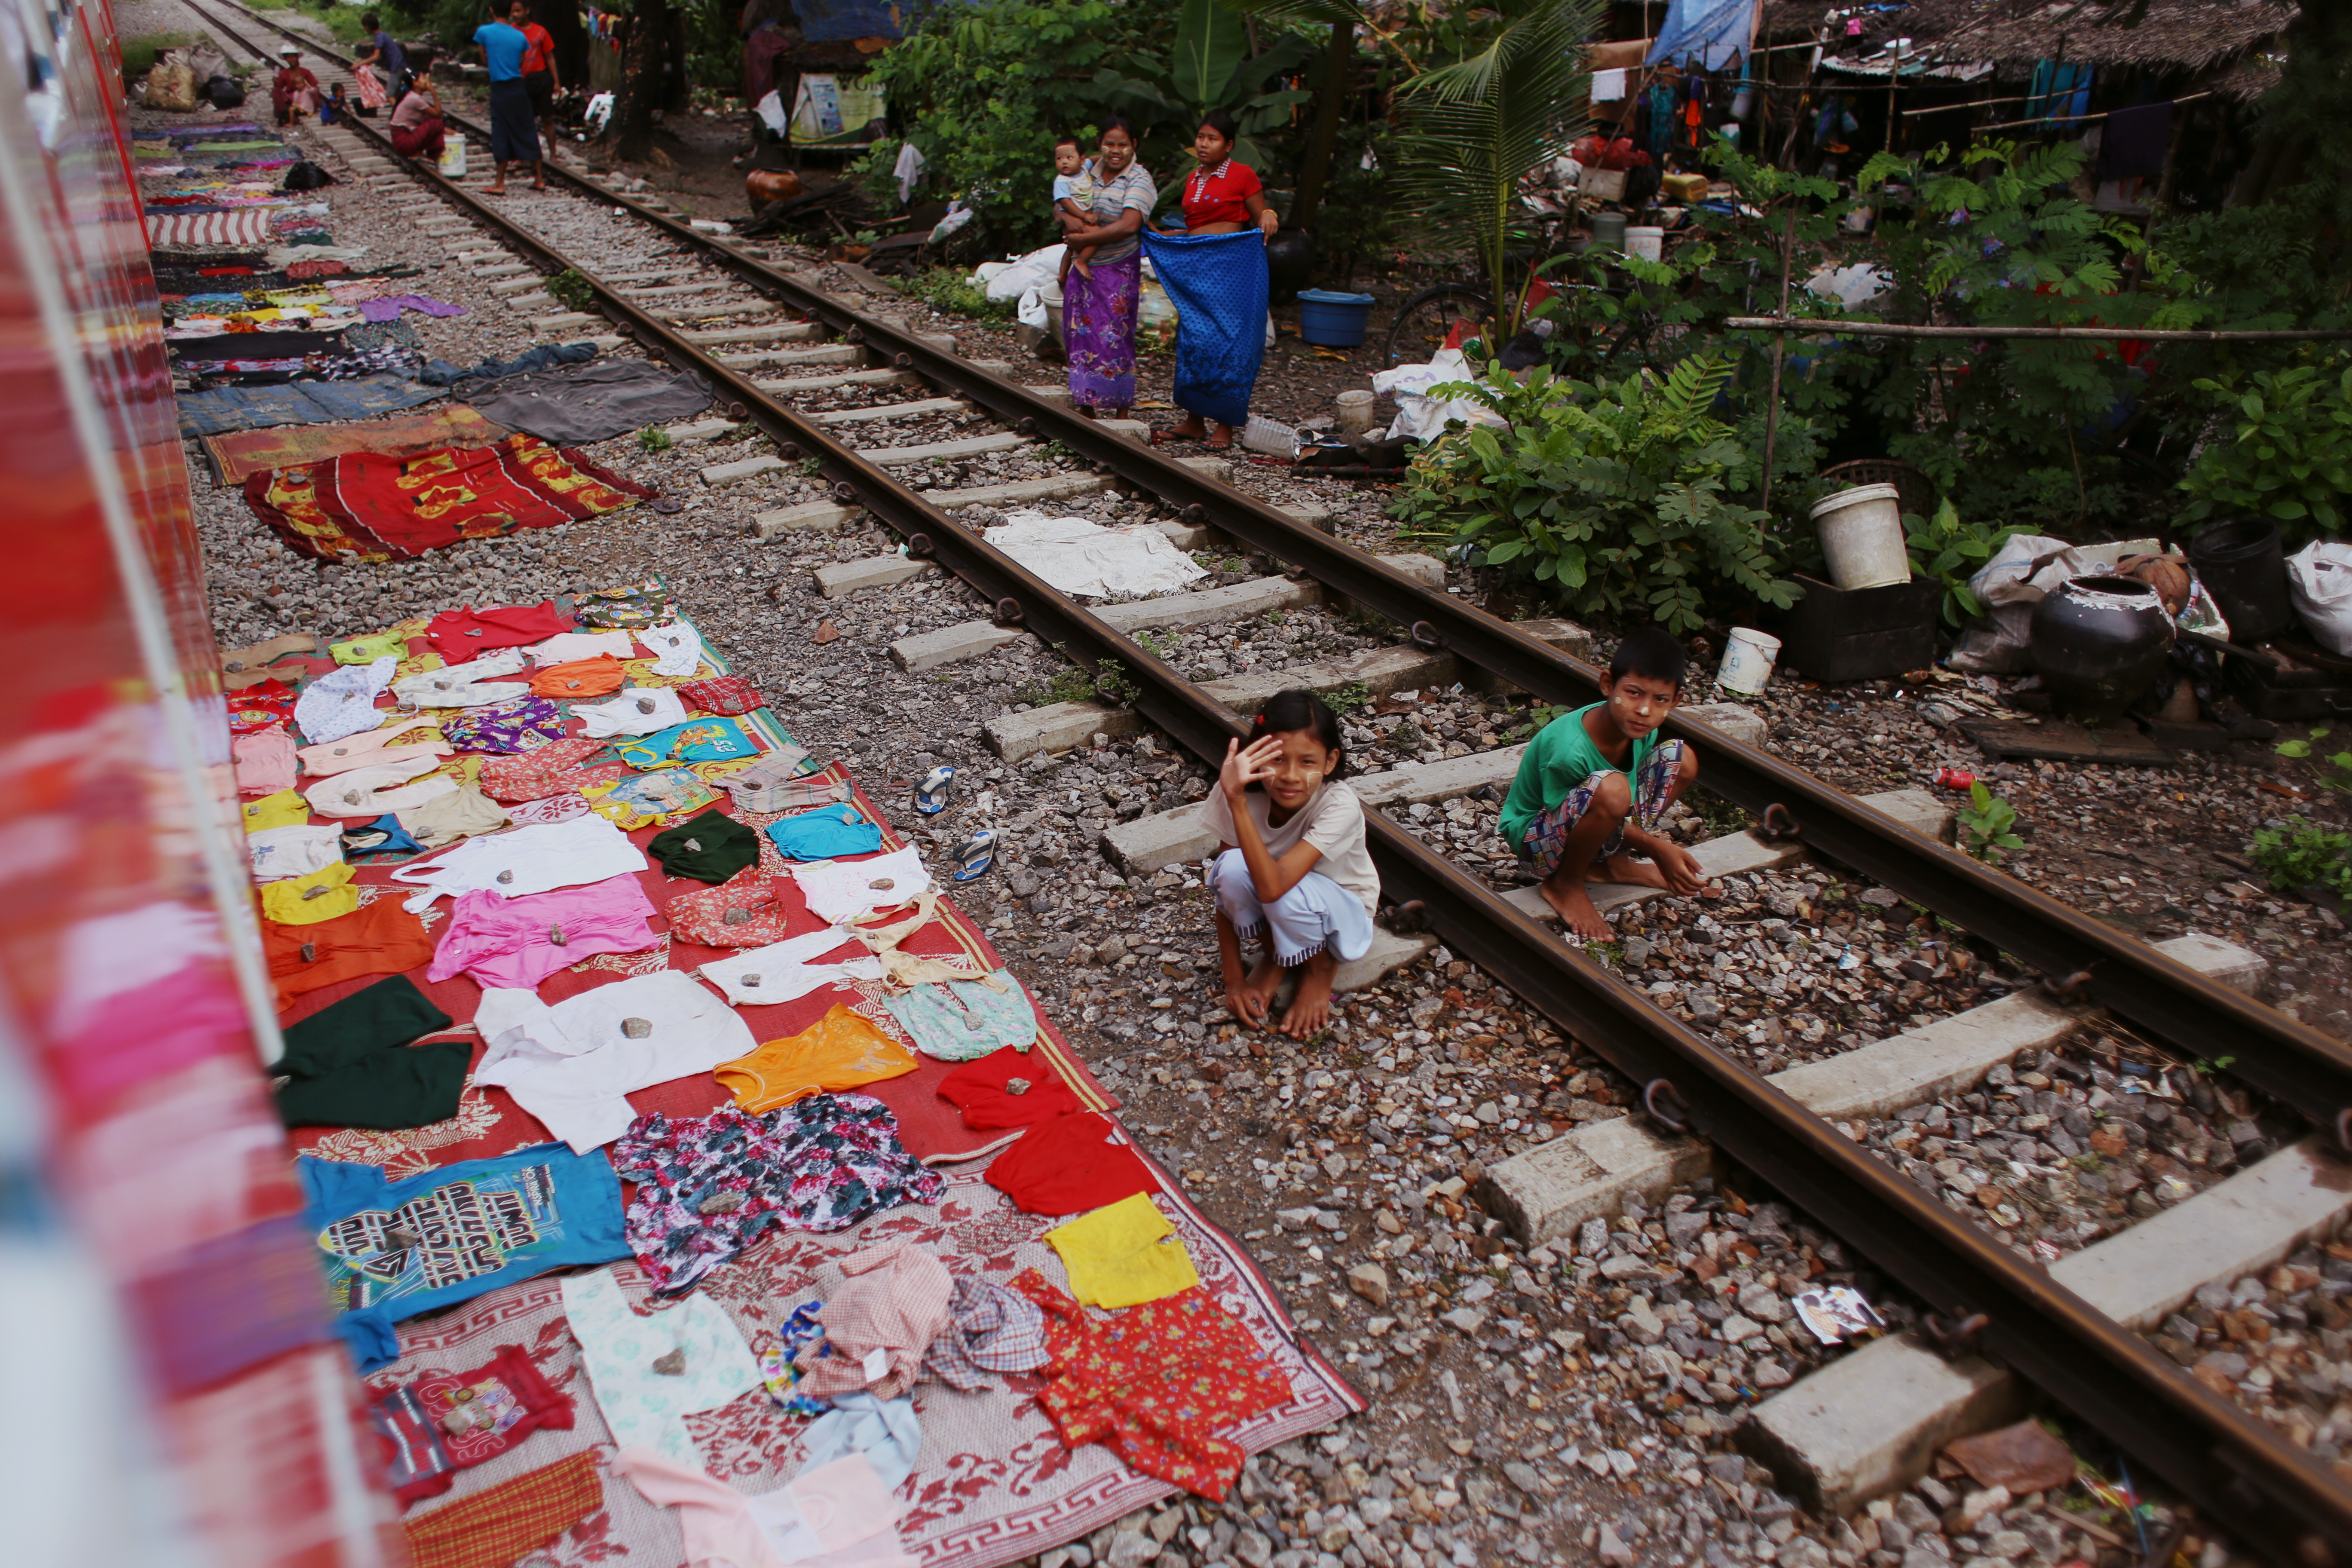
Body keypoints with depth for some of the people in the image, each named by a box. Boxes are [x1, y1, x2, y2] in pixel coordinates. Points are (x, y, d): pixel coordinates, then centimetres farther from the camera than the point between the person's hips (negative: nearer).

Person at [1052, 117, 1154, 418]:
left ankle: (1122, 414, 4)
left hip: (1118, 271, -5)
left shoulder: (1138, 179, -8)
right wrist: (1075, 222, -8)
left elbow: (1129, 225, -21)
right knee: (1082, 336, 5)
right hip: (1084, 269, 6)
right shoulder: (1091, 172, 9)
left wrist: (1082, 239, -16)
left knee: (1114, 338, -5)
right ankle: (1087, 410, 14)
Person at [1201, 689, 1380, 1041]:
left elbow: (1272, 887, -44)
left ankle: (1321, 967, -2)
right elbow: (1224, 887, -13)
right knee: (1232, 867, -31)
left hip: (1341, 915, -3)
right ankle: (1275, 957, -1)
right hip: (1274, 909, 3)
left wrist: (1237, 801, -49)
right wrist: (1234, 979, -15)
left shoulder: (1340, 808, -33)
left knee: (1289, 891, -37)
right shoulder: (1245, 795, -23)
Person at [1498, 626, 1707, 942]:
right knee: (1612, 789, -38)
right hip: (1537, 839, -7)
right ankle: (1565, 884, -10)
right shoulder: (1568, 749, -35)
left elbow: (1638, 798, 3)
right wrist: (1656, 848, -17)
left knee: (1681, 758, -3)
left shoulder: (1639, 727, -14)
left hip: (1592, 832, 8)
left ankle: (1613, 863, 8)